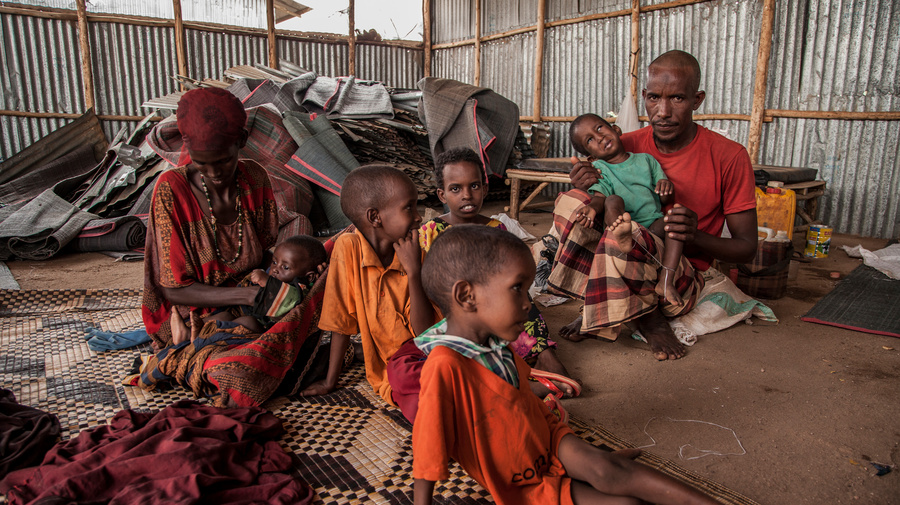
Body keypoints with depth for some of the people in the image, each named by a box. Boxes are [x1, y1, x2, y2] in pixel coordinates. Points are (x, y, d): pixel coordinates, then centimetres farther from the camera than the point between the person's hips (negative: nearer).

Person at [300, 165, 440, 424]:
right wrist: (330, 381, 3)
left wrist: (413, 271, -21)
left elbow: (425, 333, -13)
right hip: (396, 367, -2)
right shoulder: (348, 248, -11)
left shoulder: (414, 257, -6)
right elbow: (341, 321, -4)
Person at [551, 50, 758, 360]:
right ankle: (599, 309, -11)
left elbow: (746, 249, -5)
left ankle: (648, 317, -9)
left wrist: (696, 235, -26)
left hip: (682, 279, -4)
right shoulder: (626, 146, -1)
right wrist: (589, 191, -17)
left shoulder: (729, 157, -9)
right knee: (571, 202, -19)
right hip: (631, 264, 4)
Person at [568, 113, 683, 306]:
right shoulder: (599, 169, 9)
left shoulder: (645, 159, 15)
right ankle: (622, 236, -63)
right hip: (621, 221, -2)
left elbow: (667, 201, 12)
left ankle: (666, 281, -32)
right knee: (613, 200, -28)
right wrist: (591, 207, -36)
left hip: (653, 226, 3)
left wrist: (666, 187, -13)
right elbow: (600, 197, -11)